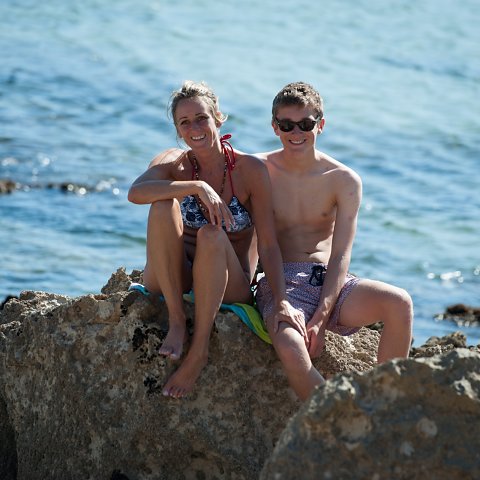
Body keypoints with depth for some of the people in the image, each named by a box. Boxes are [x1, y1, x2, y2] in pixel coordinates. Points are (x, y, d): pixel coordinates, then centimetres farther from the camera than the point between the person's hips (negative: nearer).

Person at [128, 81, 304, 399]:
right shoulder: (173, 164, -4)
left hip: (230, 286, -1)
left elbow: (268, 244, -12)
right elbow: (136, 192, -27)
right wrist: (197, 187, -37)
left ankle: (200, 349, -28)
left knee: (212, 235, -35)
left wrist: (281, 300, -25)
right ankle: (176, 321, -24)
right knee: (163, 206, -26)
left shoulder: (250, 170, -9)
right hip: (173, 280, 1)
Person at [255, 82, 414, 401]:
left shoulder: (344, 181, 2)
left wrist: (321, 318, -16)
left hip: (330, 283, 2)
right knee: (289, 345, -36)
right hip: (281, 283, -2)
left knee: (399, 303, -26)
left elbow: (340, 256, -4)